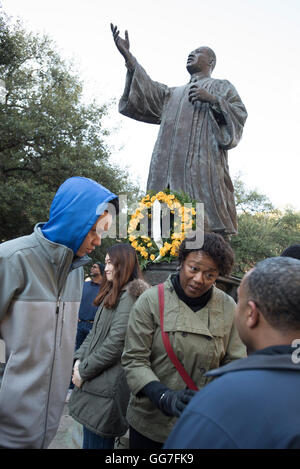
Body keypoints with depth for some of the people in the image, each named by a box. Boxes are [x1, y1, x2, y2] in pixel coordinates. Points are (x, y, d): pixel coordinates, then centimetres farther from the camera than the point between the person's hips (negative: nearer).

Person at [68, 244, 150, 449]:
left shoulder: (130, 296, -16)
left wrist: (84, 370, -12)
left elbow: (116, 344, -21)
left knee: (97, 441, 1)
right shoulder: (112, 293, 16)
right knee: (89, 438, 19)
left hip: (109, 384, -9)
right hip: (95, 379, 9)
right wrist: (80, 359, 2)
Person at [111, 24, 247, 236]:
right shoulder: (174, 93, 34)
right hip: (170, 167, 4)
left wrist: (213, 100, -8)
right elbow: (147, 91, 17)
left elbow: (240, 114, 7)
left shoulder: (222, 86, 22)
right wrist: (127, 55, 10)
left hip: (203, 161, -4)